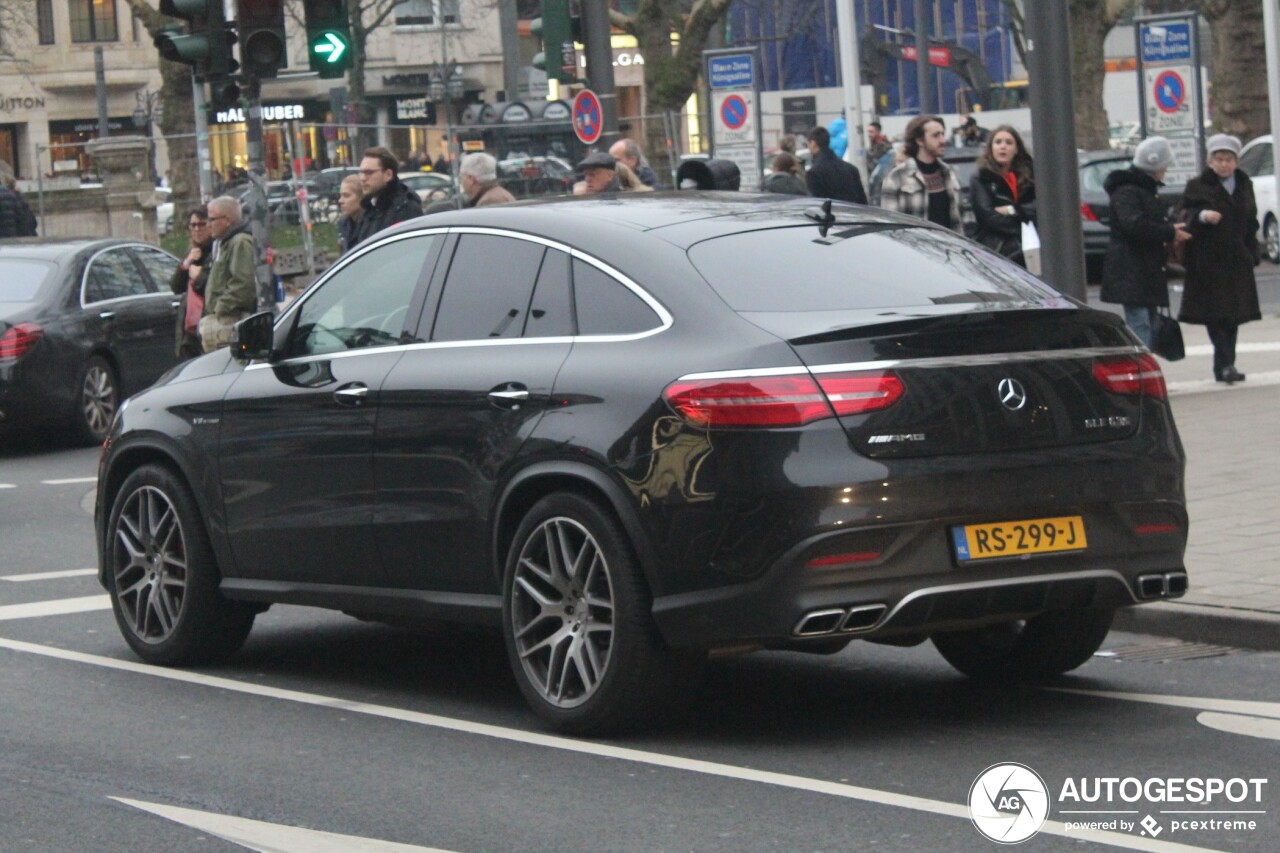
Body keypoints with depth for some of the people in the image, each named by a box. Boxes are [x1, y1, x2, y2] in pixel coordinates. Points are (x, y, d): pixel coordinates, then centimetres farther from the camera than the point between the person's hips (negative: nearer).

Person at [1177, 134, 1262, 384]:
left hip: (1237, 261, 5)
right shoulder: (1198, 187, 0)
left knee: (1233, 314, 5)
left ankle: (1222, 367, 11)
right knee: (1216, 314, -13)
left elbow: (1251, 223, 19)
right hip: (1208, 260, -5)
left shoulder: (1244, 185, 14)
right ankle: (1226, 364, -20)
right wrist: (1202, 215, -31)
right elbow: (1188, 215, -10)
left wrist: (1254, 254, 12)